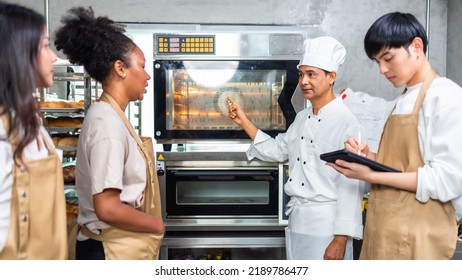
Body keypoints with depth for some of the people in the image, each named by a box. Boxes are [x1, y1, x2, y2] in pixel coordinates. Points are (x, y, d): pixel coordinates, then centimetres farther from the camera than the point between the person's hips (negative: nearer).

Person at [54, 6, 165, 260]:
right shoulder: (108, 122, -21)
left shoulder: (110, 116, 7)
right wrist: (157, 225, -12)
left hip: (123, 247, 9)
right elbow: (107, 208, -25)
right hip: (114, 252, -9)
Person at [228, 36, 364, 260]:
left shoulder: (346, 123, -16)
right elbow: (278, 150, 17)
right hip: (297, 220, 8)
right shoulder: (302, 118, 8)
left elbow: (350, 186, -17)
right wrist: (243, 121, 9)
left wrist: (341, 239, -18)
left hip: (326, 224, -7)